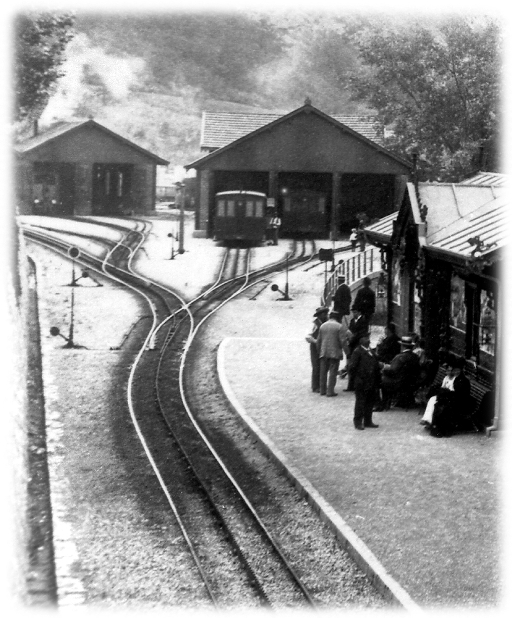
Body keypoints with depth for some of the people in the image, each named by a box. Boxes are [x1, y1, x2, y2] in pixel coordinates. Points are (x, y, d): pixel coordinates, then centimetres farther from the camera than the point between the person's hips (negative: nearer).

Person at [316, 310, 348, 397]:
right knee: (333, 372, -1)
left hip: (323, 353, 4)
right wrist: (341, 348, 8)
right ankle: (330, 391, -3)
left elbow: (318, 340, 10)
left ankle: (322, 390, 17)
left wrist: (319, 351, 20)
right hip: (335, 352, -4)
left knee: (323, 372, 12)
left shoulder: (322, 326, 7)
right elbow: (342, 340, -11)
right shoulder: (340, 326, -7)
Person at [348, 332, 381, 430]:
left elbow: (376, 365, 17)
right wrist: (358, 377, -12)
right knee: (360, 402, -1)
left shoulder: (371, 351, 12)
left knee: (370, 402, 11)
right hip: (361, 383, -7)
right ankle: (358, 422, 6)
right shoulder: (357, 352, -9)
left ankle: (368, 421, 21)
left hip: (372, 383, 7)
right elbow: (352, 366, -13)